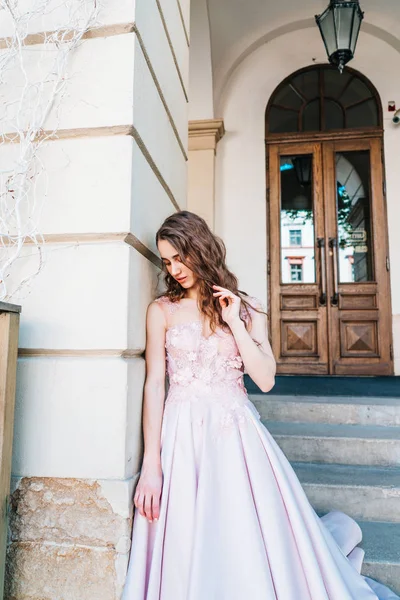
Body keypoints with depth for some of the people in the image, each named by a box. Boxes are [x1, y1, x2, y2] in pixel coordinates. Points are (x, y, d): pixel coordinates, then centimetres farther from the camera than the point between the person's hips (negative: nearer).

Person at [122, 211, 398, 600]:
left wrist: (234, 323, -8)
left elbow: (265, 380, -3)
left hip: (237, 434, 1)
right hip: (184, 436, 0)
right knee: (187, 558, -1)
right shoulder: (162, 310, 3)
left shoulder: (247, 309, 7)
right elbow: (154, 385, -3)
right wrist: (151, 465, -9)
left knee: (255, 551, 5)